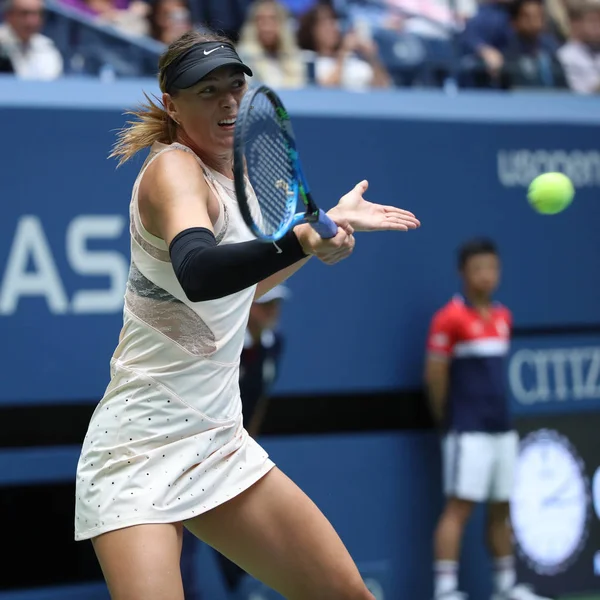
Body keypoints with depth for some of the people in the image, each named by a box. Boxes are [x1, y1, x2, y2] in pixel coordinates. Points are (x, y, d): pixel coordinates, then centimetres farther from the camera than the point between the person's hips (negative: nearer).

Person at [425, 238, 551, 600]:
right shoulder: (450, 318, -9)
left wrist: (498, 411, 13)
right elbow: (435, 376, -8)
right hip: (469, 432, -7)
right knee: (459, 508, -10)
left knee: (502, 510, 12)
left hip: (503, 430, 7)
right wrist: (447, 419, 0)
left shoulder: (503, 317, 12)